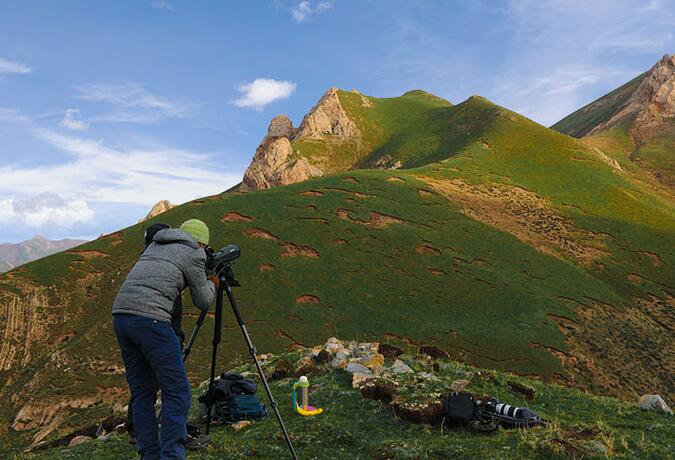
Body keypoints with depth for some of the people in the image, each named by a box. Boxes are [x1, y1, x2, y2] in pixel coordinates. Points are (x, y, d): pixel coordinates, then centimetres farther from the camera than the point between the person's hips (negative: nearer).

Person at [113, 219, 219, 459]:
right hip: (150, 319, -8)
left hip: (120, 315, 8)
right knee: (177, 392, -1)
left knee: (142, 392, 14)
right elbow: (203, 302, 12)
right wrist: (212, 284, 31)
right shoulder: (193, 253, 6)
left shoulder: (154, 245, 25)